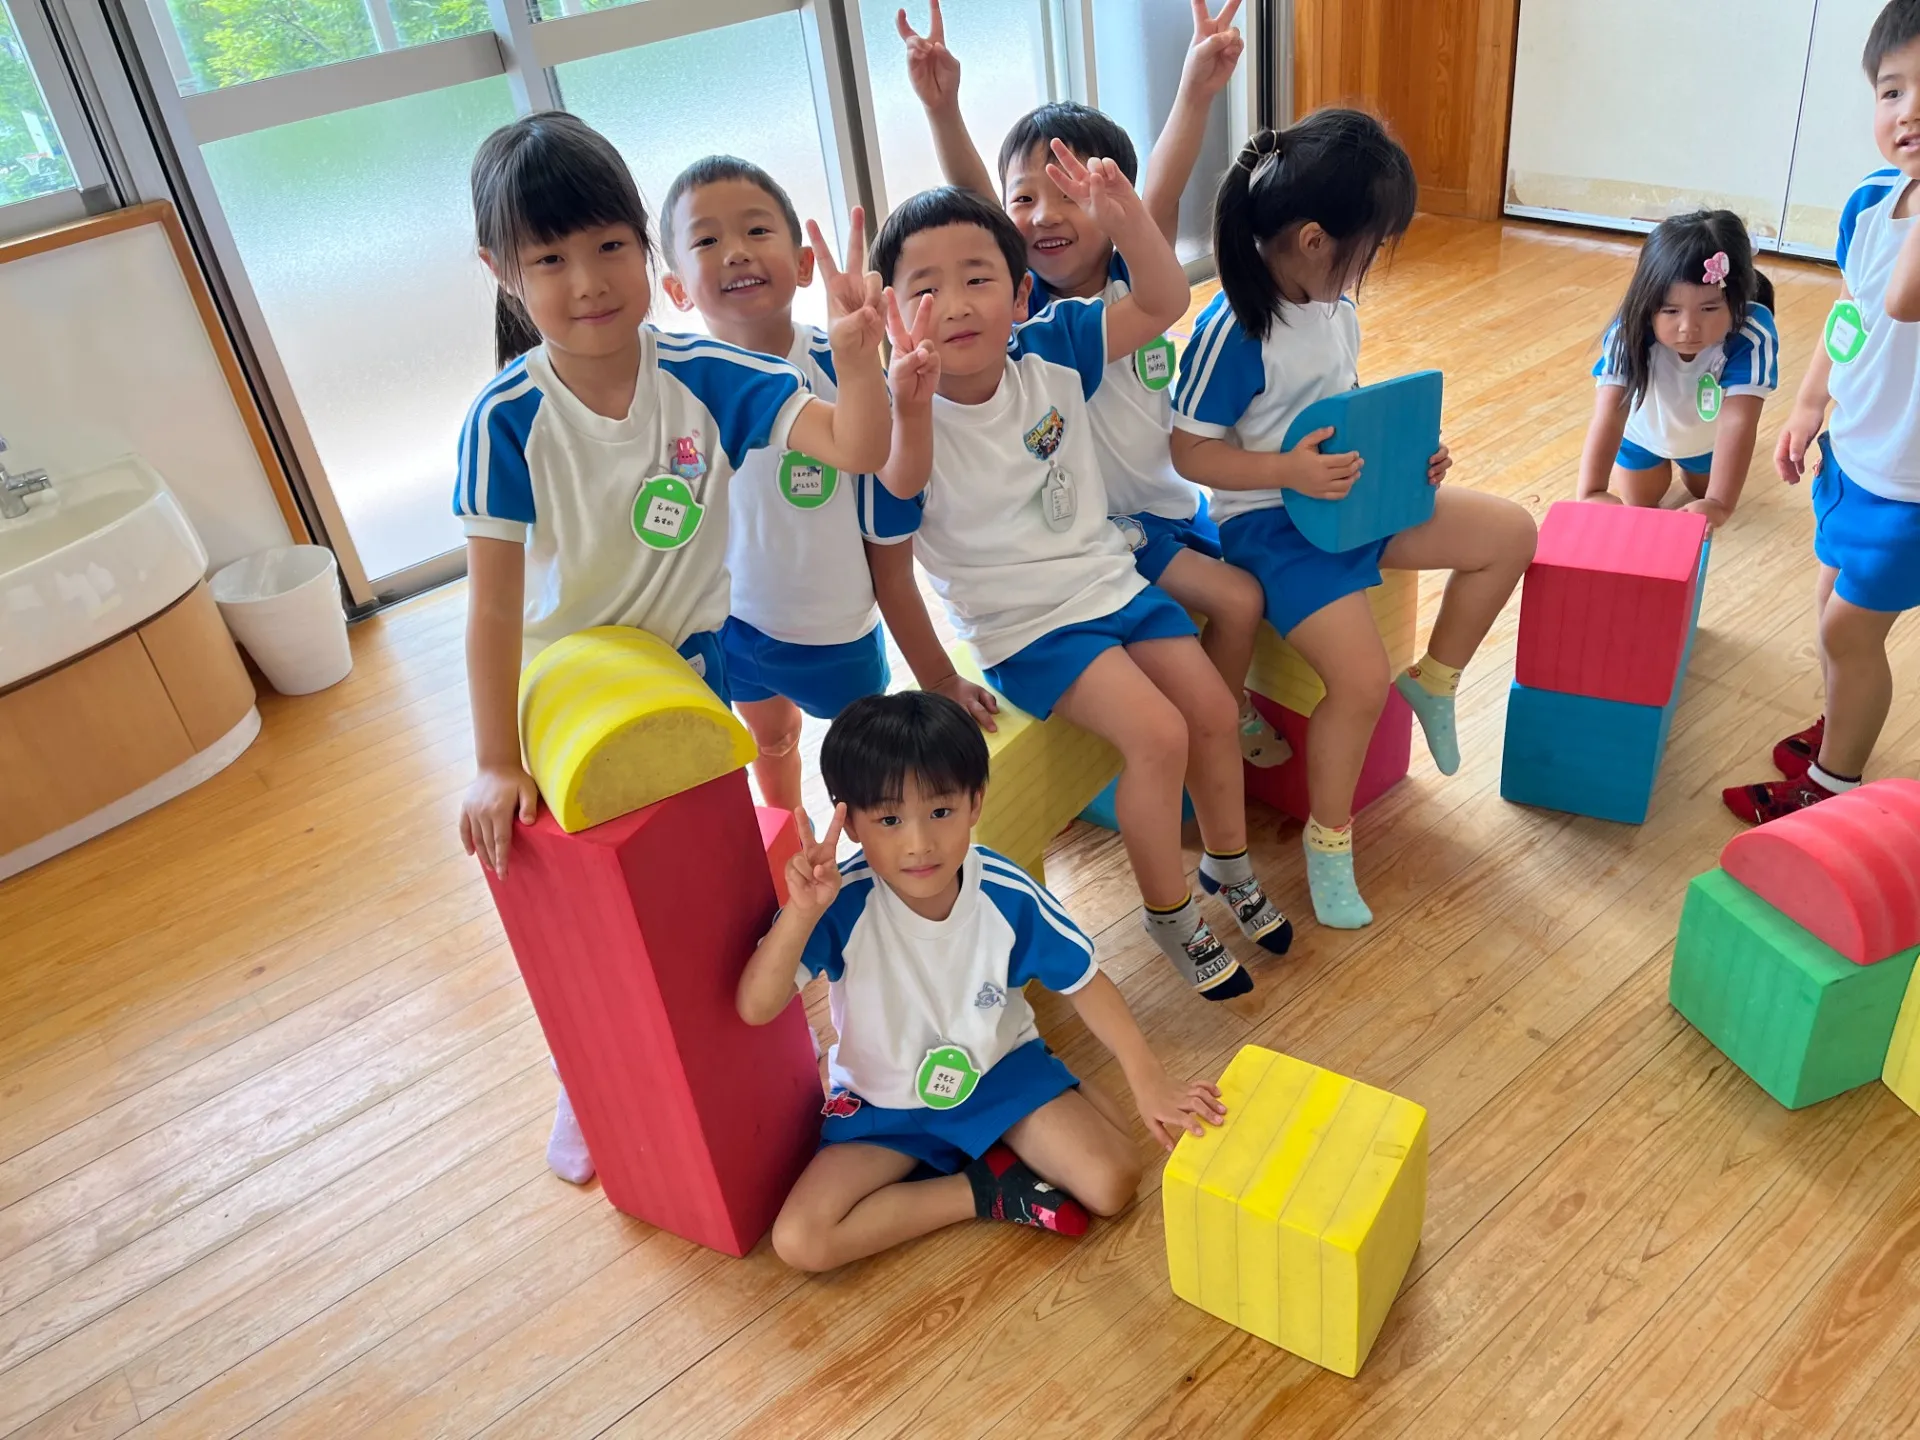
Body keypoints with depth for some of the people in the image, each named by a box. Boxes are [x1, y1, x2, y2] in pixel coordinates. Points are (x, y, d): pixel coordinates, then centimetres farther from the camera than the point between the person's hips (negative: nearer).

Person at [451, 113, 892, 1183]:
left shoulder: (701, 373, -18)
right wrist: (498, 765, -17)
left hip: (694, 661, 2)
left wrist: (856, 353, -46)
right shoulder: (509, 419, -23)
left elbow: (857, 450, -26)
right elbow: (495, 604, -20)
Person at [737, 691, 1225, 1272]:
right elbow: (755, 1008, -34)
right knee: (798, 1242, -20)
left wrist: (1149, 1081, -17)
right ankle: (991, 1189, -5)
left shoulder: (1007, 893, -23)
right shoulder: (841, 901, -28)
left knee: (1113, 1183, -17)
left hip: (1000, 1069, 1)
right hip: (883, 1102, 0)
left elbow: (1085, 981, -9)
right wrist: (801, 911, -49)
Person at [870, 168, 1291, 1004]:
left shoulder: (1051, 353, -5)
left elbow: (1163, 303, -5)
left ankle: (1229, 866, 33)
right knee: (1158, 736, -19)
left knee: (1215, 714, 4)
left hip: (1110, 581, 6)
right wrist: (911, 409, -62)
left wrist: (1124, 218, -22)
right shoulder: (909, 411, -19)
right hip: (1025, 625, -5)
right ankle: (1170, 914, 5)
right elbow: (900, 486, -41)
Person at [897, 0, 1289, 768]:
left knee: (1243, 593, 12)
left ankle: (1227, 709, 37)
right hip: (1101, 522, -5)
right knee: (1235, 598, -11)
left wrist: (1196, 91, -43)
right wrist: (943, 107, -47)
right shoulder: (1020, 301, -15)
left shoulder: (1134, 277, -7)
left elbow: (1161, 195, -25)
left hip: (1172, 497, 5)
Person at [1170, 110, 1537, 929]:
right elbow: (1189, 451, -19)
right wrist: (1289, 472, -30)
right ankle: (1328, 841, 5)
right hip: (1272, 522, -8)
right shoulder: (1235, 332, -22)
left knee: (1510, 533, 4)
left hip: (1351, 493, 9)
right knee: (1361, 682, -20)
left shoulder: (1334, 305, 3)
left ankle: (1435, 682, 21)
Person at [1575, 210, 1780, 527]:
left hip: (1707, 432, 1)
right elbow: (1608, 415, -50)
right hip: (1643, 428, -1)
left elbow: (1738, 422, -50)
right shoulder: (1630, 333, -41)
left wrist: (1719, 503, -64)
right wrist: (1591, 492, -64)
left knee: (1705, 491, 22)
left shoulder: (1752, 337, -42)